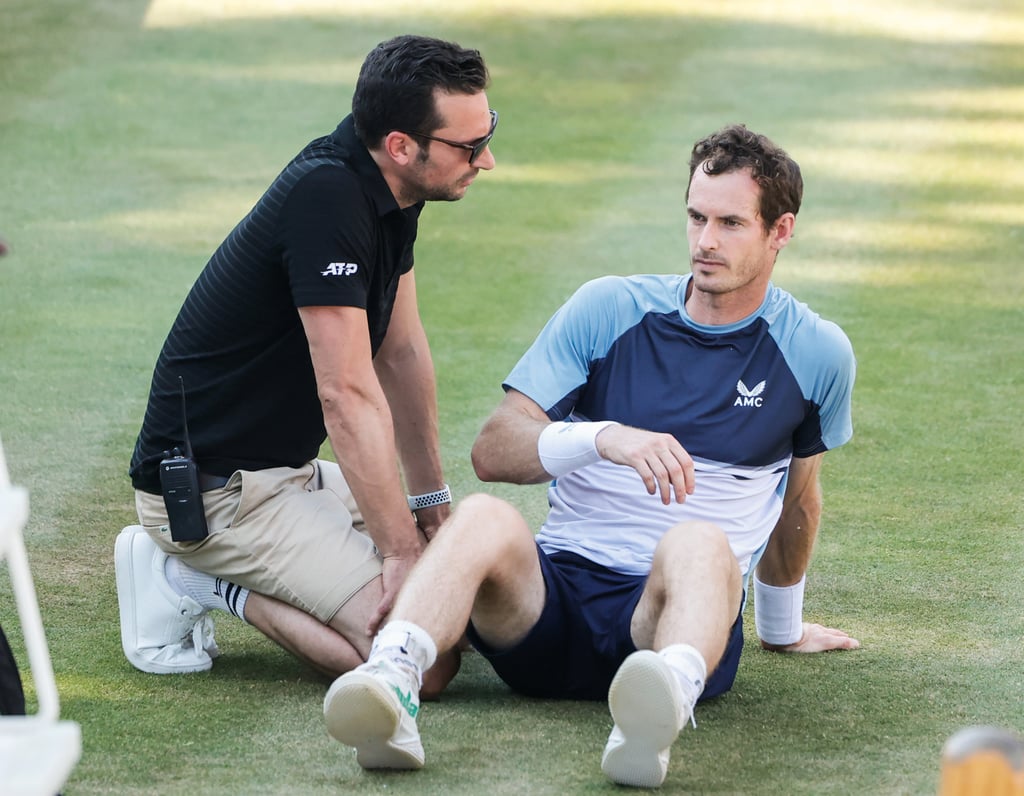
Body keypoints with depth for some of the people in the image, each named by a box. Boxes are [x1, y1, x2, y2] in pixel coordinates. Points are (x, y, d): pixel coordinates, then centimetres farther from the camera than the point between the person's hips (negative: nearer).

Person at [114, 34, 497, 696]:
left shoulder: (391, 192, 4)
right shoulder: (327, 199, -25)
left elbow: (402, 352, 14)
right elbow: (348, 396, -25)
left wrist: (431, 503, 14)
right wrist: (402, 551, -23)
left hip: (288, 468, 10)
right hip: (213, 485, -10)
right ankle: (204, 584, -5)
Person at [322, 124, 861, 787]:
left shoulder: (817, 353, 10)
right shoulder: (610, 309, 9)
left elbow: (797, 502, 27)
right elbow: (493, 452, 2)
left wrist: (782, 628, 37)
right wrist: (605, 437, -16)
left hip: (674, 608, -1)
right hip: (555, 588, 2)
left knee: (700, 543, -39)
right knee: (483, 516, -33)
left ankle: (664, 699, -72)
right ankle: (390, 687, -60)